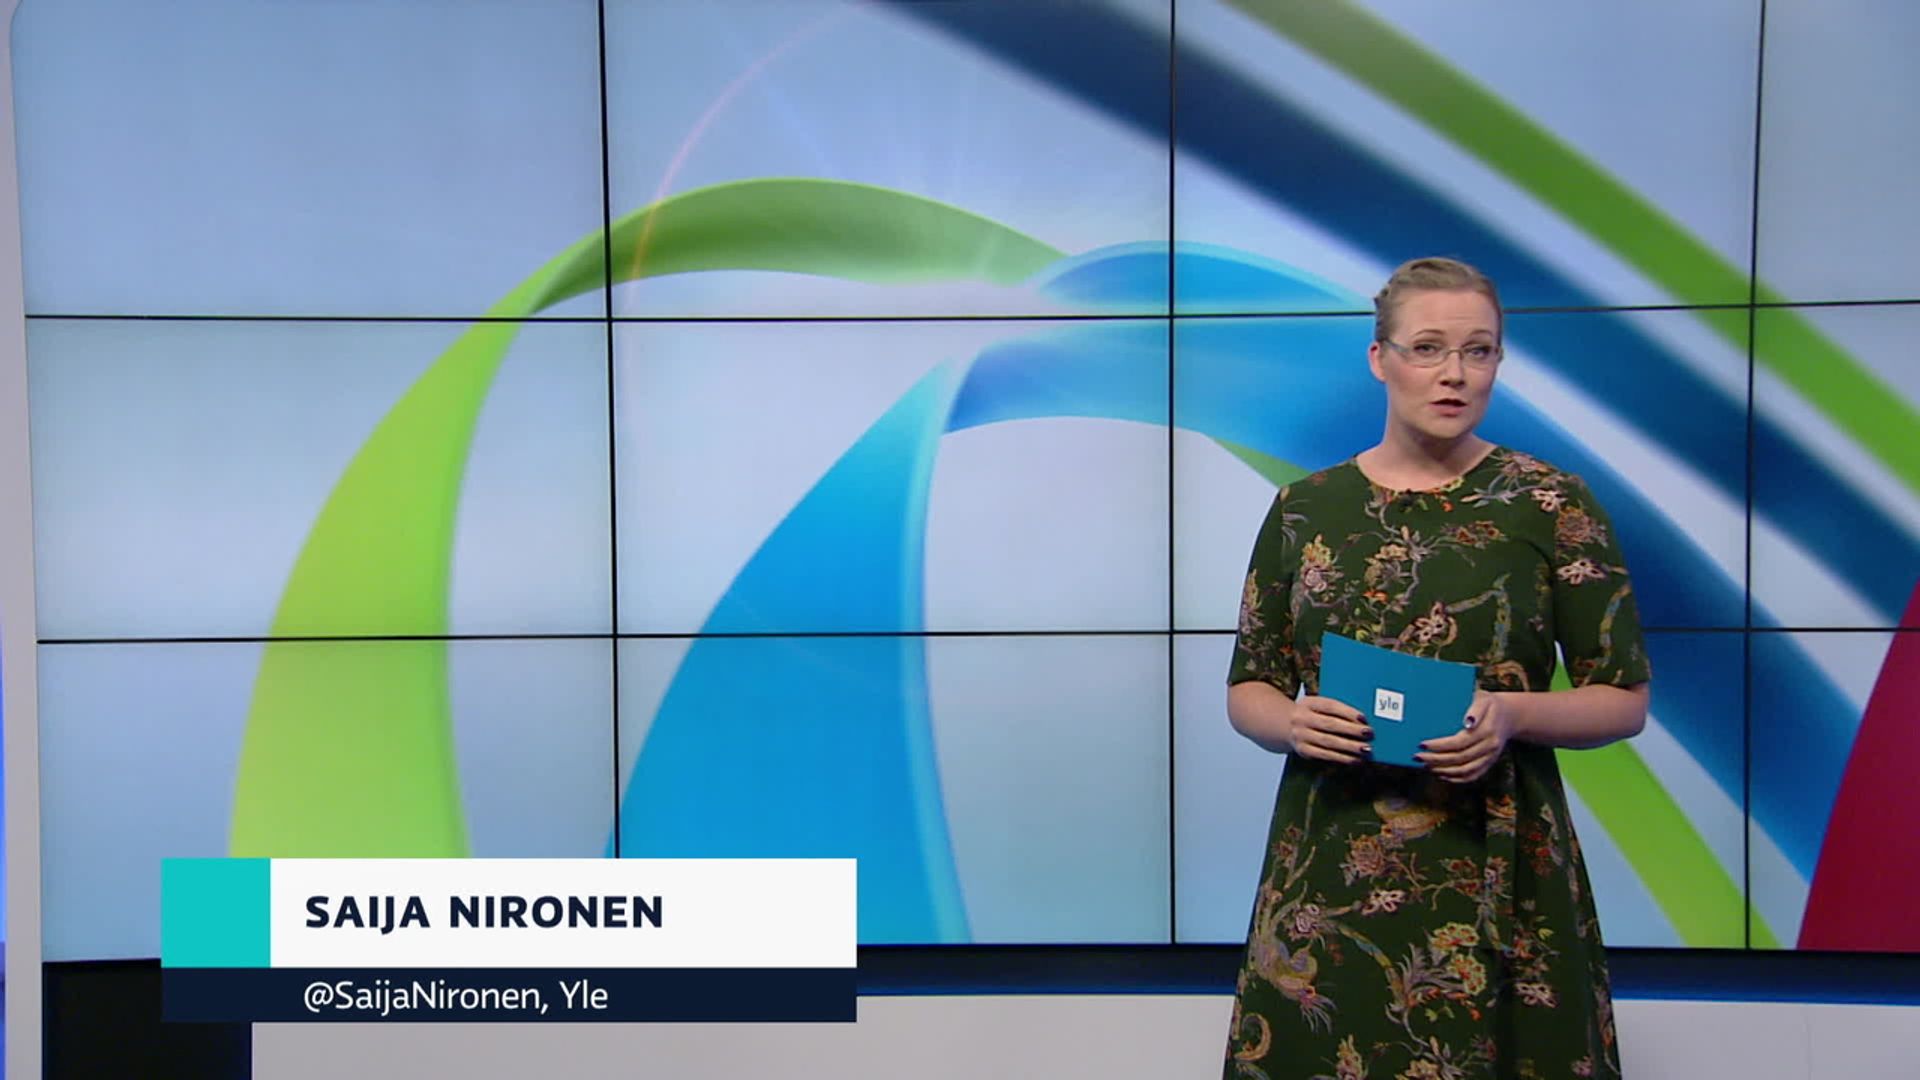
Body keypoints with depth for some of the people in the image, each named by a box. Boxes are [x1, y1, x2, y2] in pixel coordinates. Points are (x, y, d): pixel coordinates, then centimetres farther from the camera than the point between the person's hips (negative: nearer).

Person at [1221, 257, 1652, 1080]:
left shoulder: (1551, 505, -2)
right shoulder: (1305, 509, 4)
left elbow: (1623, 699, 1)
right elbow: (1248, 690, 8)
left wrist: (1513, 714, -18)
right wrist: (1292, 723, -14)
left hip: (1495, 869, -1)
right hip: (1329, 869, 2)